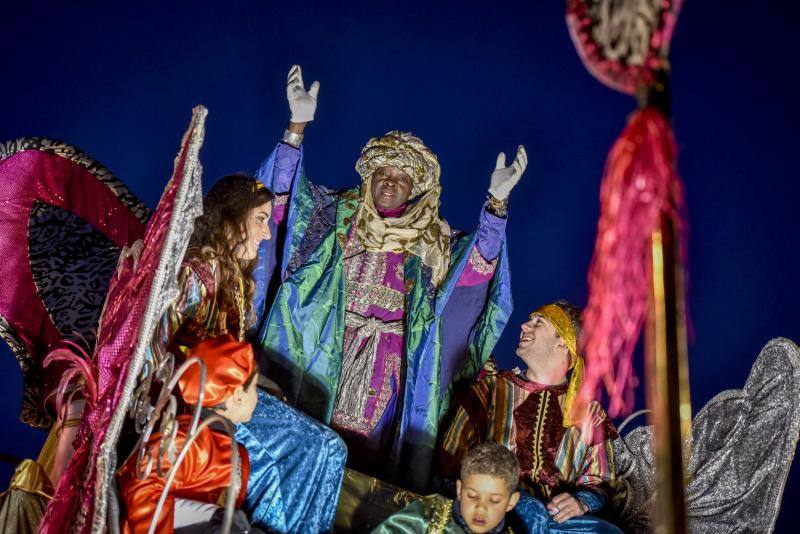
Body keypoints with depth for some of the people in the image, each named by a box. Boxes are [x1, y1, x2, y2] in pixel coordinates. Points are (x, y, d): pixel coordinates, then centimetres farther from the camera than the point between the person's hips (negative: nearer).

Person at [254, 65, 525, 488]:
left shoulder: (432, 238, 7)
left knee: (363, 441, 2)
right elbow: (287, 192, -1)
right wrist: (298, 126, -14)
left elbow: (477, 262, -5)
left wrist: (496, 202, -19)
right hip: (326, 350, 0)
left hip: (388, 359, 0)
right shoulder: (341, 214, 8)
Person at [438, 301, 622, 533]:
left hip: (559, 514, 2)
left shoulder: (589, 411, 15)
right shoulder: (489, 389, 13)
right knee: (529, 509, -37)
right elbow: (452, 461, 8)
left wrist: (581, 502, -8)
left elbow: (600, 481, 16)